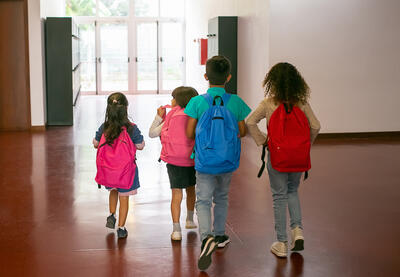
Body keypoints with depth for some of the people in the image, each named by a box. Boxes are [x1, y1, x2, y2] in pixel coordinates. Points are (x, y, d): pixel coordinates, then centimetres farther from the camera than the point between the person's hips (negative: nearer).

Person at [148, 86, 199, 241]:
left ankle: (176, 230, -7)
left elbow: (152, 133, 3)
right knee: (191, 189, 23)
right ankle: (190, 220, 38)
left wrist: (159, 116, 8)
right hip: (192, 160, 2)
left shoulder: (170, 118, -4)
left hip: (174, 160, -2)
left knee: (177, 194, -1)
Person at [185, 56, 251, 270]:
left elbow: (190, 133, -8)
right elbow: (242, 132, 1)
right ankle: (219, 235, 34)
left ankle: (206, 237, -22)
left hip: (205, 162, -2)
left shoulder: (197, 102, -11)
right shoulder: (236, 102, -7)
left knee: (203, 200, 1)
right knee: (221, 197, 22)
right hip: (228, 162, 2)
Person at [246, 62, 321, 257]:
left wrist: (261, 141, -4)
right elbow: (315, 126, -4)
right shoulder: (301, 103, -3)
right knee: (292, 192, 24)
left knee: (279, 197, 7)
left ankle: (281, 244, 12)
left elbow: (250, 122, -17)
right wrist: (306, 145, 11)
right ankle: (297, 230, 8)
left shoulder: (268, 103, -9)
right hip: (297, 156, 2)